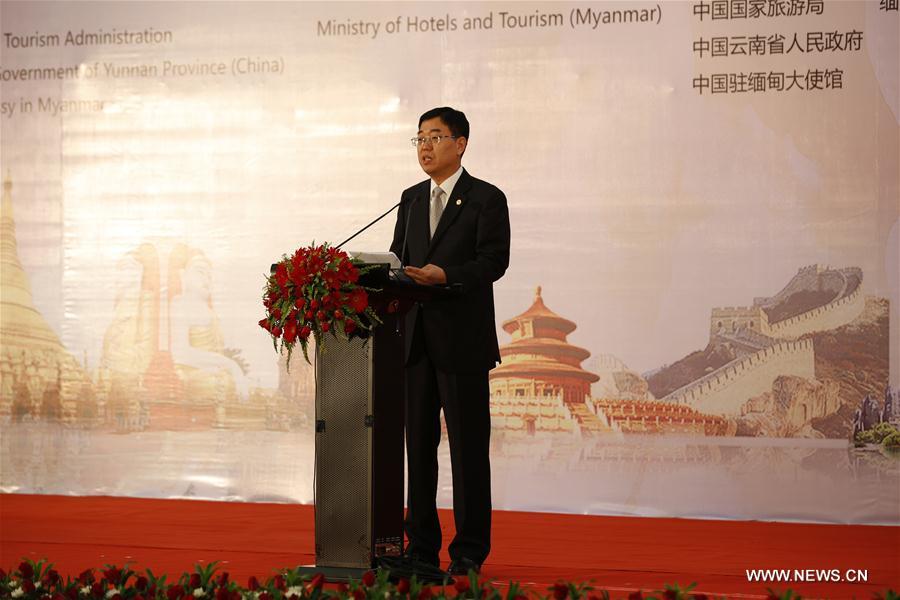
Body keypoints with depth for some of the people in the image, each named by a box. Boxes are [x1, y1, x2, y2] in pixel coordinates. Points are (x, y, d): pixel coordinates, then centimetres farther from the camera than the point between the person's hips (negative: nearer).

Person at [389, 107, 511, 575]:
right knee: (418, 444, 8)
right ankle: (421, 545, 16)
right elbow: (397, 256, 16)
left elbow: (494, 261, -11)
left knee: (468, 448, -1)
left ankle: (470, 550, 7)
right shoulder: (412, 199, 17)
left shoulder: (487, 199, -2)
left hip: (462, 341, -6)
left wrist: (445, 275, -25)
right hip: (416, 338, 6)